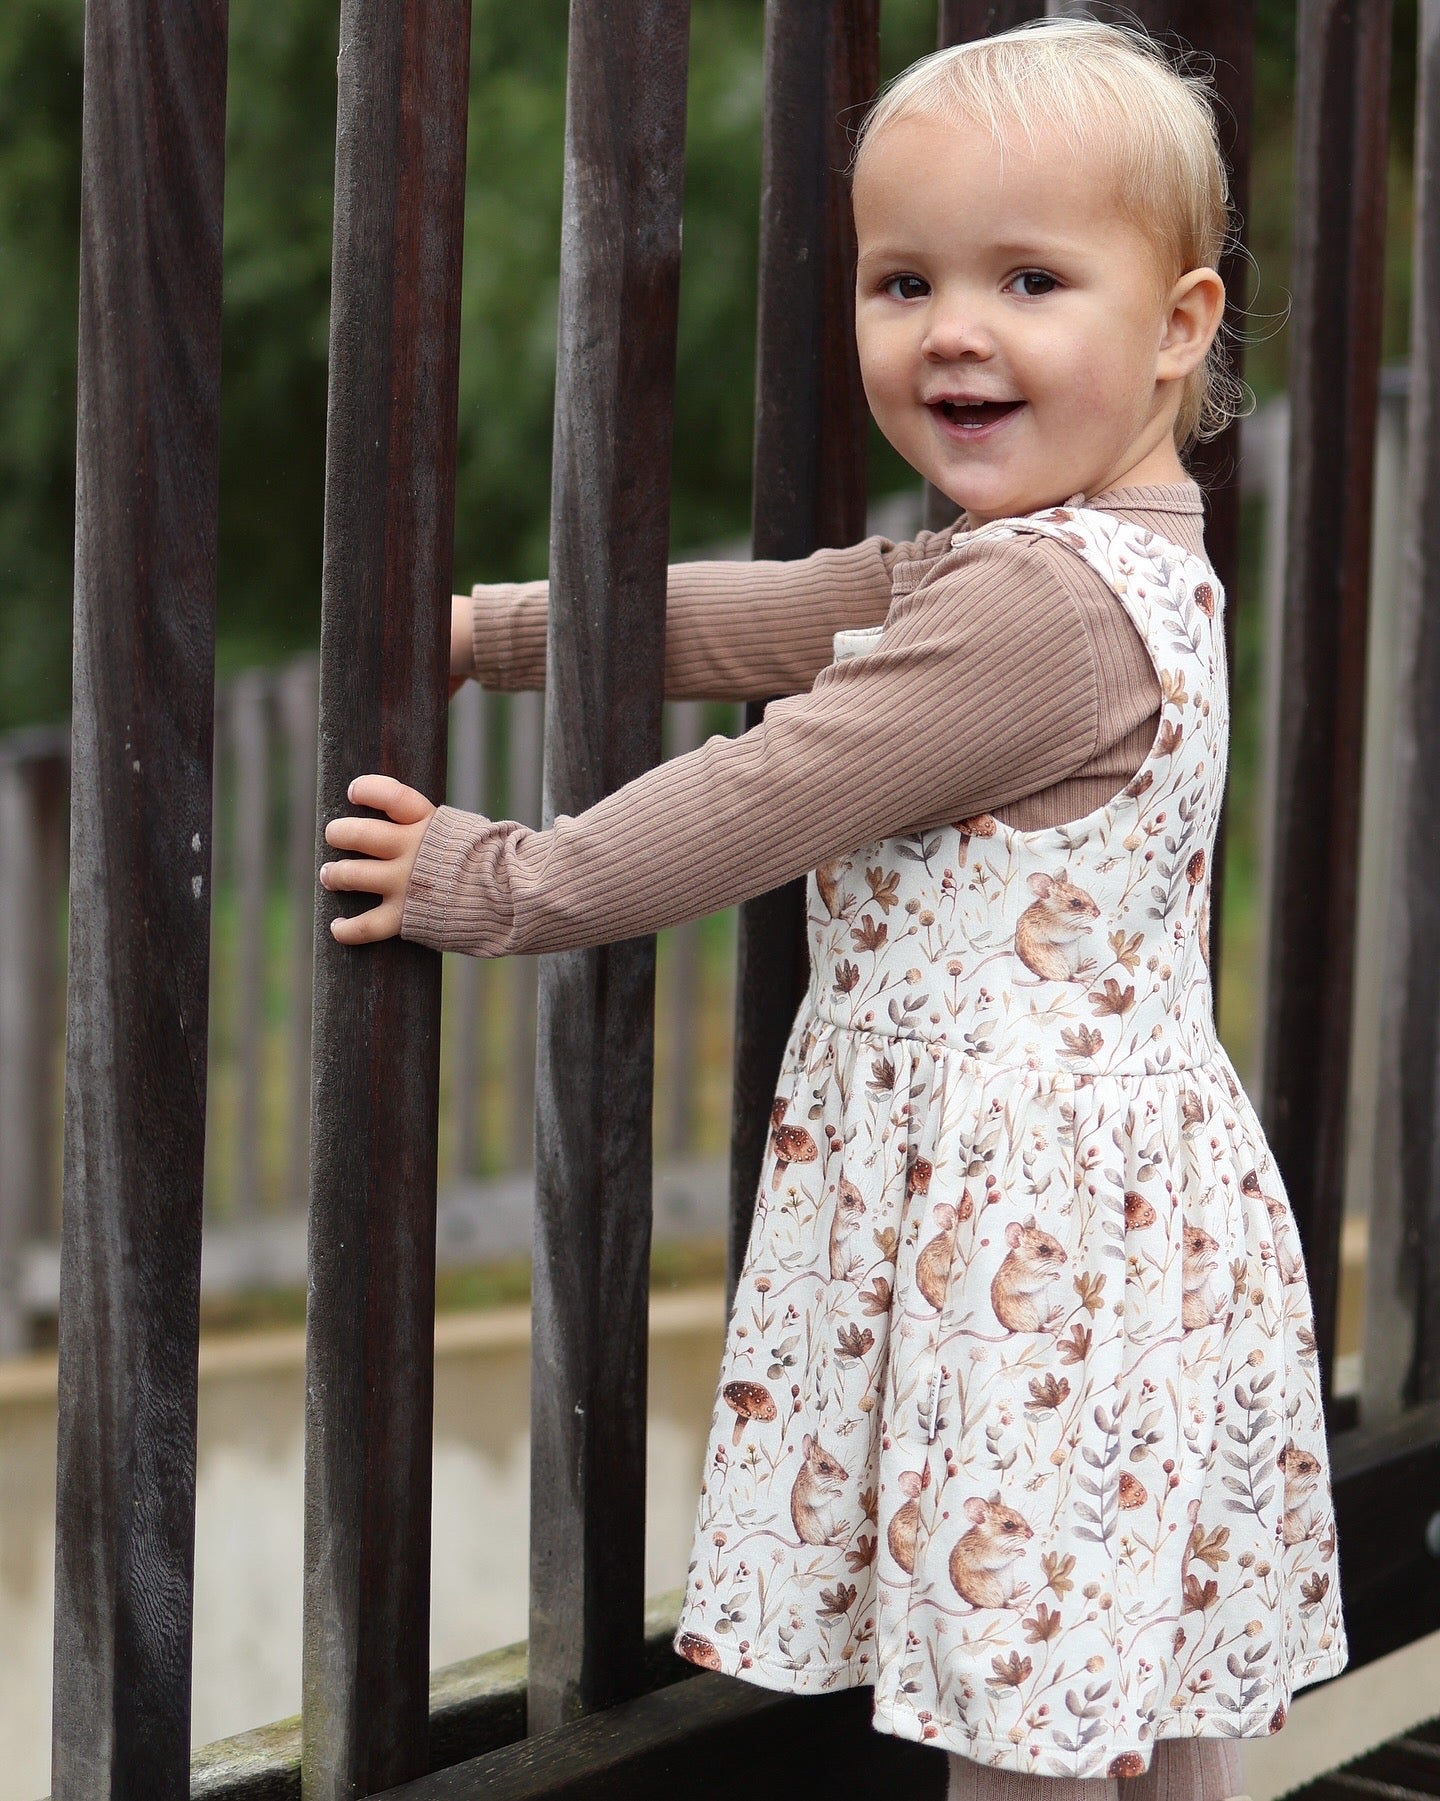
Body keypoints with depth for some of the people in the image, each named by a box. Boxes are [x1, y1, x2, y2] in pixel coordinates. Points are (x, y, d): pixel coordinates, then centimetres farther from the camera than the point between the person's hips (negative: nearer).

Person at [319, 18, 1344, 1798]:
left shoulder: (1042, 605, -21)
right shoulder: (1034, 564, 13)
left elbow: (767, 798, -18)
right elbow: (769, 614, 19)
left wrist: (498, 881, -6)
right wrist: (492, 625, 21)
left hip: (1032, 1227, -11)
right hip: (1126, 1189, 11)